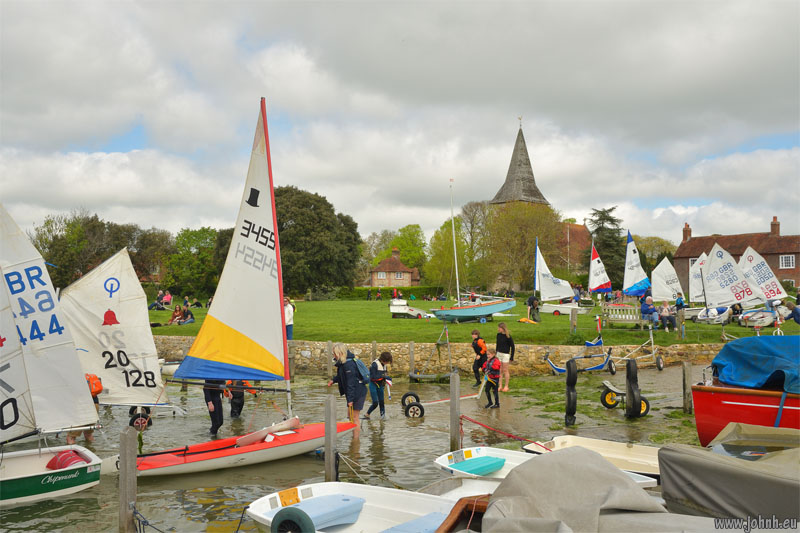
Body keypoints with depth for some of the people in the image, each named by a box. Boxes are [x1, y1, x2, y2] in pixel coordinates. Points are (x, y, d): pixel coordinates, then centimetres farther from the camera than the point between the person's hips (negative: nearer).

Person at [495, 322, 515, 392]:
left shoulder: (508, 336, -13)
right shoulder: (498, 335, 4)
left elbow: (512, 346, -9)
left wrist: (511, 357, -9)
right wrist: (496, 354, 16)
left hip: (505, 354, -6)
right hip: (499, 354, 6)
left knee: (505, 371, 2)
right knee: (500, 371, 7)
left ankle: (506, 386, 12)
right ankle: (500, 386, 13)